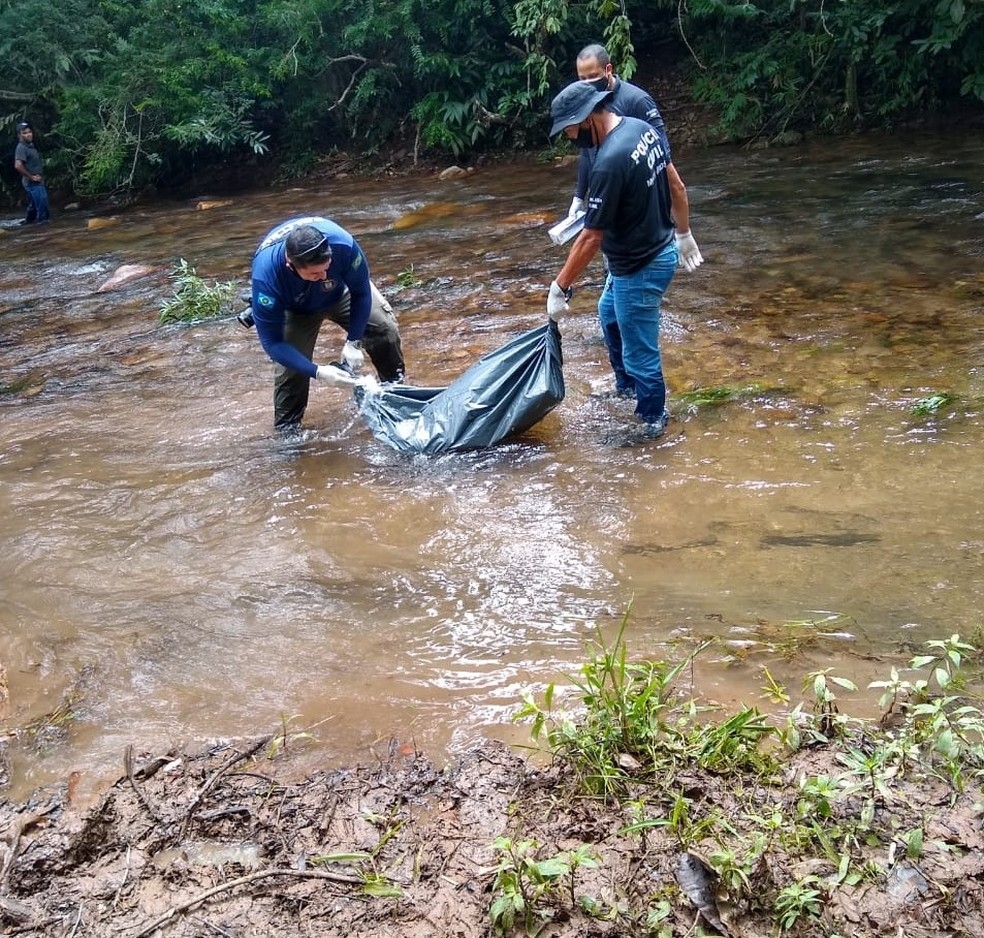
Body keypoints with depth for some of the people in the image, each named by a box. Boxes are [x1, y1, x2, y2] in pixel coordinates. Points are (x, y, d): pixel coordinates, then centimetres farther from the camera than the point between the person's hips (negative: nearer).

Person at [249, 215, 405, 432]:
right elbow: (271, 341, -33)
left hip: (340, 292, 2)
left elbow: (361, 292, -21)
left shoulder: (342, 244, -42)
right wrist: (317, 372, -41)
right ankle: (286, 432, 6)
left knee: (385, 328, -9)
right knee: (290, 367, -15)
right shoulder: (266, 275, -44)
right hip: (296, 309, -2)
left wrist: (353, 342, -25)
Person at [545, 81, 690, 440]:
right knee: (609, 313, 31)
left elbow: (591, 239, -26)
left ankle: (652, 419, 26)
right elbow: (674, 183, 11)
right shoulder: (643, 128, -2)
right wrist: (684, 232, 24)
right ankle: (626, 385, 48)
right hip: (662, 248, 11)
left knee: (639, 350, 6)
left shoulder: (610, 162, -31)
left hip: (642, 268, -11)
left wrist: (559, 289, -17)